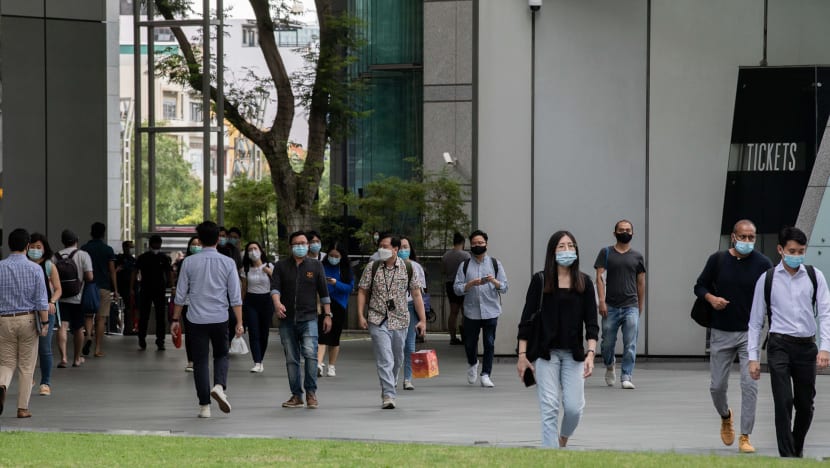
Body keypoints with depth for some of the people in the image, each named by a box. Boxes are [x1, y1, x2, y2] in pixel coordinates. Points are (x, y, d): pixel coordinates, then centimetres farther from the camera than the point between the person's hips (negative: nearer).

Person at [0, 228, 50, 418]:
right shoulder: (35, 269, -6)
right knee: (26, 366, 8)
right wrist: (45, 323, -1)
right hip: (28, 319, -1)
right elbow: (41, 300, -7)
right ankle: (23, 408, 9)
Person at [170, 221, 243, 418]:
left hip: (196, 320, 0)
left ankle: (204, 406, 4)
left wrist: (176, 319, 11)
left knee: (200, 360, 6)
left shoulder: (189, 262, -2)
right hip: (220, 319, 0)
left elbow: (180, 294, 2)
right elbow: (235, 296, -3)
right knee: (221, 355, 19)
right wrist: (239, 322, 1)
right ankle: (219, 386, -9)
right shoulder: (228, 263, -2)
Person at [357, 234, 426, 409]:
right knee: (385, 359, -13)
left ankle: (389, 389, 32)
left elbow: (416, 294, 2)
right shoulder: (372, 267, 0)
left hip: (400, 321, 2)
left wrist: (422, 319, -3)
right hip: (378, 321, -2)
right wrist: (360, 315, -5)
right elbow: (362, 291, 5)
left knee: (397, 360, 13)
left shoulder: (408, 268, 0)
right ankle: (388, 396, -16)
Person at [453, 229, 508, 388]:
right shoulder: (465, 266, 7)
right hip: (471, 311, 0)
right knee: (469, 343, 7)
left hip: (491, 311, 0)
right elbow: (457, 288, 0)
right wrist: (471, 284, -16)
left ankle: (485, 375, 5)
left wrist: (494, 281, -16)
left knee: (489, 343, -3)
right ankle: (472, 364, 36)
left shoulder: (495, 264, 8)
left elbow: (504, 288, 4)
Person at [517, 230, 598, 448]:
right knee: (549, 408, -6)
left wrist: (591, 354, -11)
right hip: (546, 353, -1)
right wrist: (522, 354, -3)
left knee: (574, 407, -2)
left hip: (573, 354, 2)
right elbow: (527, 319, 1)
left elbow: (591, 322, 1)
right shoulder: (540, 280, 0)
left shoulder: (584, 282, 4)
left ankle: (563, 438, 31)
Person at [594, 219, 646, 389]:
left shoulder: (637, 256, 11)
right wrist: (601, 300, -11)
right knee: (607, 343, 7)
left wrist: (641, 306, 12)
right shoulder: (606, 253, 6)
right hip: (611, 307, 0)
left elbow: (641, 282, 14)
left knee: (630, 345, -9)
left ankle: (626, 378, -8)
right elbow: (600, 277, -1)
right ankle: (609, 366, 35)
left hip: (631, 307, 0)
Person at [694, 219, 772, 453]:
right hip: (721, 333, 2)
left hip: (750, 333, -2)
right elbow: (700, 286, 10)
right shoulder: (717, 260, 0)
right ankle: (725, 417, 38)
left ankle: (745, 437, -2)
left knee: (749, 385, -10)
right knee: (717, 386, 6)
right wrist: (711, 298, -11)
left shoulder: (762, 263, -4)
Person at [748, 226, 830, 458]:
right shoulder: (767, 279, 1)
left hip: (807, 346, 2)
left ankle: (797, 448, 33)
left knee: (805, 404, 10)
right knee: (784, 403, -10)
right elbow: (755, 321, 5)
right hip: (780, 345, -2)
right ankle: (787, 456, -6)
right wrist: (753, 357, 0)